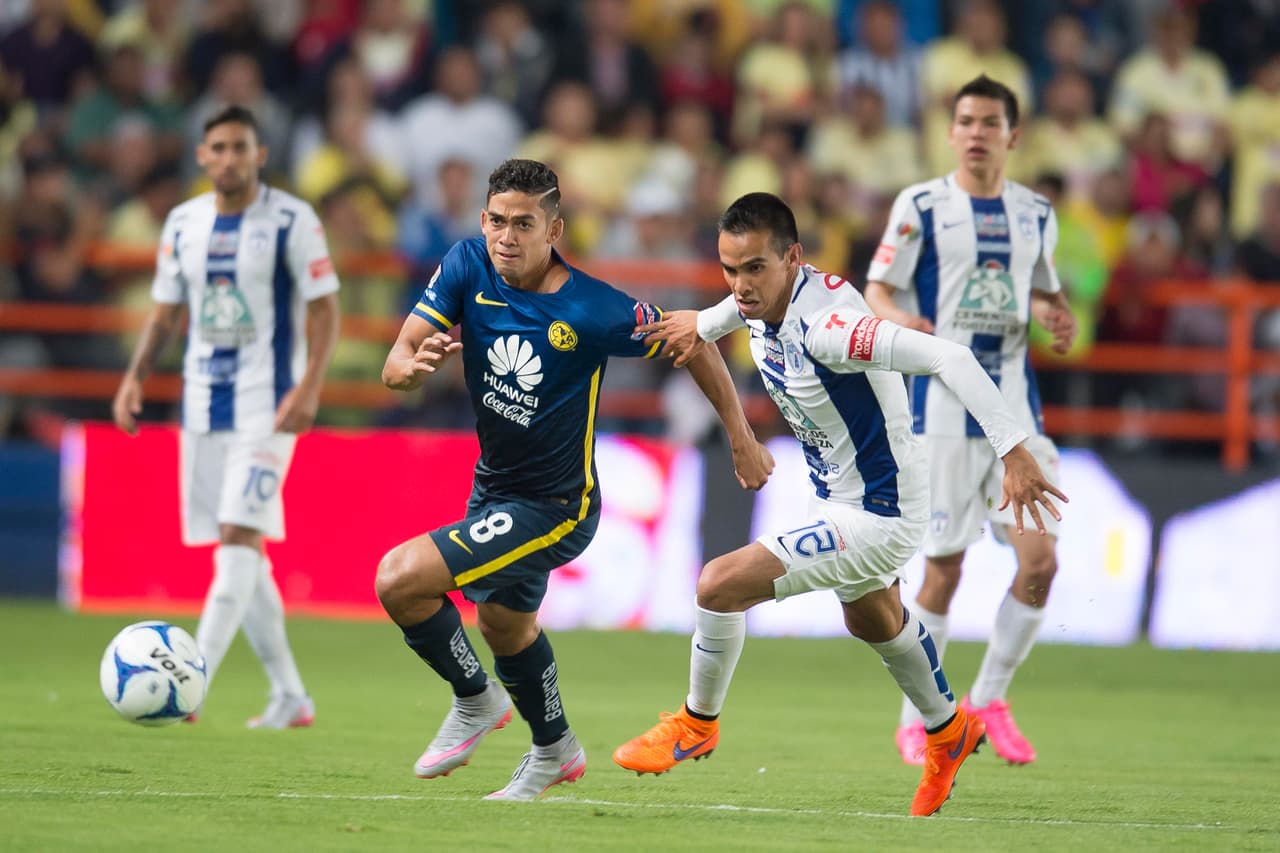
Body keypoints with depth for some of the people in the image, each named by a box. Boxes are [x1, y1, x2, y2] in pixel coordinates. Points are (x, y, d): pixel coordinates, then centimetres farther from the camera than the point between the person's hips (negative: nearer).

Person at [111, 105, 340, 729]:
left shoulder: (292, 221, -6)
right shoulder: (182, 223, 9)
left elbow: (323, 308, -7)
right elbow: (165, 312, 16)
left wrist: (310, 388, -19)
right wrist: (135, 377, 2)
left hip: (266, 407, -6)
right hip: (202, 406, 6)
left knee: (239, 537, -16)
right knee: (237, 551, 7)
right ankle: (289, 696, 16)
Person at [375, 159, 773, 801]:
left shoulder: (592, 311, -26)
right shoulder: (467, 267, -12)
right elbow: (395, 366, -12)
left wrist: (742, 440, -7)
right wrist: (416, 365, -36)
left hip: (553, 506, -7)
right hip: (493, 487, 7)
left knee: (399, 580, -17)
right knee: (504, 625, 27)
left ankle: (475, 700, 9)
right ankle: (554, 751, 53)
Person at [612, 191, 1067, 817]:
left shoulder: (824, 327, -35)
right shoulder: (768, 296, -9)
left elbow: (947, 358, -41)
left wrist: (1014, 452, -44)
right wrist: (704, 323, 26)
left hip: (876, 518, -10)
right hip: (838, 495, 10)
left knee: (720, 584, -17)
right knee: (871, 621, 34)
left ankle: (696, 724, 10)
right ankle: (949, 734, 59)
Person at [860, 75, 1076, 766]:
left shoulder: (1036, 214, 12)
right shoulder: (920, 206, -1)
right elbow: (876, 288, -2)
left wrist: (1056, 318, 2)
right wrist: (897, 319, -24)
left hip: (1016, 410, 4)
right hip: (944, 406, -4)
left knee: (1040, 559, -7)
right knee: (942, 570, -2)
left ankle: (989, 698, 11)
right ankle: (917, 717, 13)